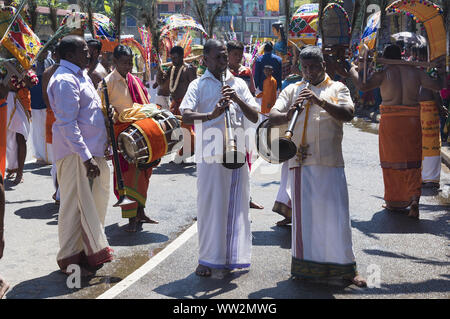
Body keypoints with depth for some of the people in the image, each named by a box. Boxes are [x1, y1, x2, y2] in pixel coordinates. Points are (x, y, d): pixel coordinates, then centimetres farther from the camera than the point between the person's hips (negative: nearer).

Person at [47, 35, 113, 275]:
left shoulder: (81, 75, 16)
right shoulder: (65, 80, -16)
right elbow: (67, 124, -22)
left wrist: (102, 146, 21)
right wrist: (86, 157, -24)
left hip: (91, 151, 10)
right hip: (75, 153, -10)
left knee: (95, 202, 16)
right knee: (76, 205, -2)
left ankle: (90, 251, 29)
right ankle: (70, 260, 9)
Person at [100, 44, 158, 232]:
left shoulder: (135, 81, 13)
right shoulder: (108, 82, -6)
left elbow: (146, 104, 21)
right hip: (121, 133, -6)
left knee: (142, 171, 11)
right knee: (126, 174, -5)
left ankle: (140, 212, 24)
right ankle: (131, 218, 1)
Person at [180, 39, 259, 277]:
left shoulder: (238, 84, 14)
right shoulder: (198, 85, 5)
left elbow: (255, 117, 9)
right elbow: (186, 116, -11)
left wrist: (238, 99, -8)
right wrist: (211, 115, -27)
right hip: (210, 154, -3)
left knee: (235, 204, 6)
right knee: (209, 205, -1)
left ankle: (231, 256, 17)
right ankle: (207, 259, 8)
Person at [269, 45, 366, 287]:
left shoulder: (337, 88, 11)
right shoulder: (292, 90, 15)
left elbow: (348, 114, -6)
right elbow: (272, 117, 3)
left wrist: (320, 101, -19)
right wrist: (288, 115, -19)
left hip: (330, 161, -1)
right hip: (301, 161, 1)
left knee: (336, 213, -1)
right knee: (304, 213, 3)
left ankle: (346, 268, 8)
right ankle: (306, 265, 14)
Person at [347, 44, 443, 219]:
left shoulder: (383, 73, -5)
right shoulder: (415, 71, 3)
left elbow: (363, 86, -15)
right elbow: (436, 85, 4)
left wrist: (354, 71, 2)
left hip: (390, 119, -2)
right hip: (412, 120, 2)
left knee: (391, 161, 11)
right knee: (412, 161, 9)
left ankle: (394, 201, 18)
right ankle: (414, 197, -11)